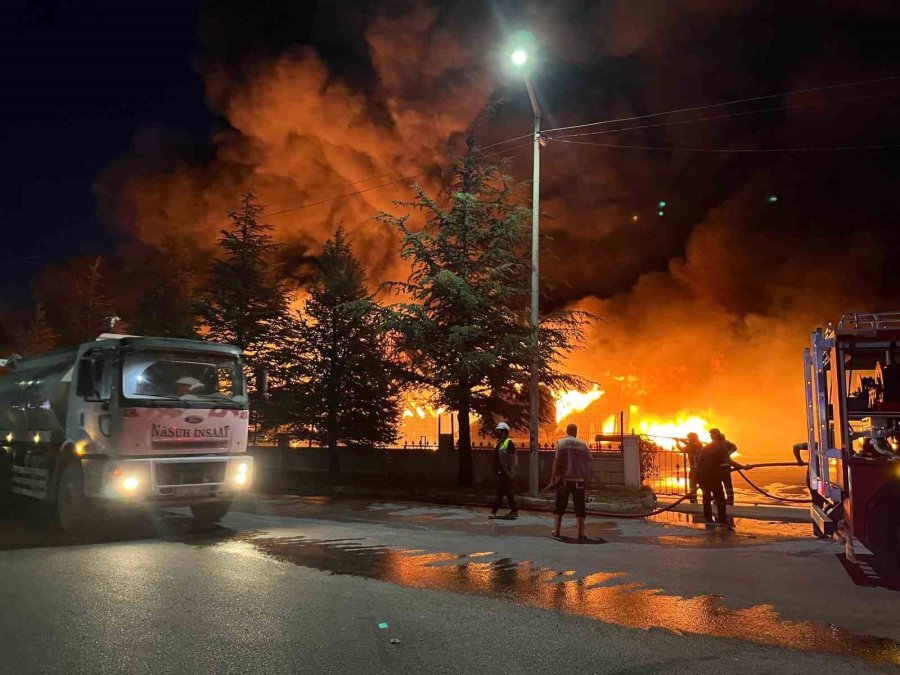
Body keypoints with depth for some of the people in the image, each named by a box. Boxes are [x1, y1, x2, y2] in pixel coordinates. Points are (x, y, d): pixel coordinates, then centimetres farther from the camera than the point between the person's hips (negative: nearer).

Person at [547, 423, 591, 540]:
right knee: (579, 507, 6)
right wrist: (586, 477, 17)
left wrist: (553, 478, -4)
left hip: (563, 479, 0)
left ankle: (556, 530, 13)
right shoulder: (582, 444, 2)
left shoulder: (561, 442, -2)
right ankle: (581, 533, 3)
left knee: (560, 506, 12)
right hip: (578, 480, 0)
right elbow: (588, 461, 5)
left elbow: (556, 460, -7)